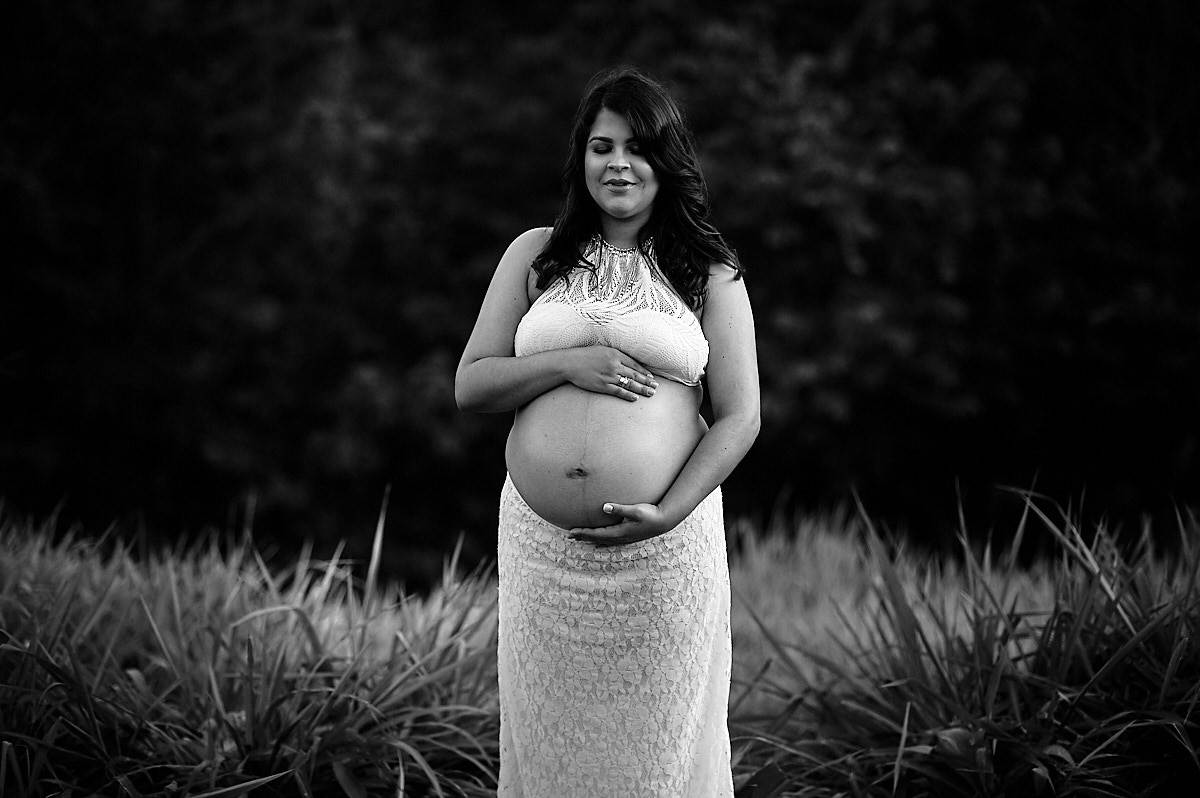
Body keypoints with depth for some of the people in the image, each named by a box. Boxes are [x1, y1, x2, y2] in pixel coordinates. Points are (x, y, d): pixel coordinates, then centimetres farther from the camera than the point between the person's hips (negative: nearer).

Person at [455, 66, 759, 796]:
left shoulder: (709, 272, 4)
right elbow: (470, 386, 7)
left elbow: (740, 416, 0)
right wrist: (567, 363, -10)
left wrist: (667, 513, -13)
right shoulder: (535, 256, 10)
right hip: (542, 544, 2)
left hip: (664, 548, -2)